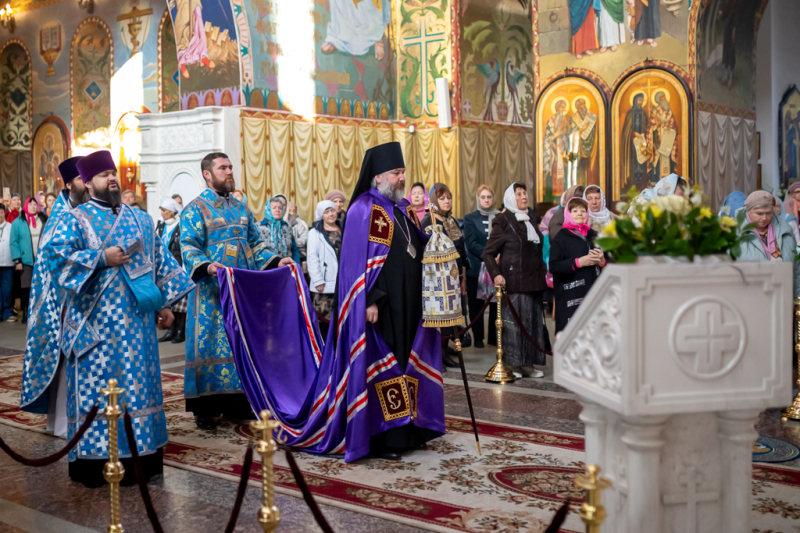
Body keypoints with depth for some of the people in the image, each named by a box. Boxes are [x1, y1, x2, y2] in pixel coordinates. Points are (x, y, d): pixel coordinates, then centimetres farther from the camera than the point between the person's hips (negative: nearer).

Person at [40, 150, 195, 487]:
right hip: (96, 319, -4)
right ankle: (95, 460, 5)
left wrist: (164, 303, 11)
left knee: (138, 381, 6)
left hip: (135, 318, 5)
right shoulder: (75, 219, 1)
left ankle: (139, 455, 14)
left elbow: (160, 261, 18)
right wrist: (100, 258, -16)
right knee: (97, 382, -2)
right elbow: (53, 255, -11)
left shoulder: (140, 219, 16)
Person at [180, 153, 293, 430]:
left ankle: (236, 404, 17)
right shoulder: (195, 209, -2)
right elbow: (189, 247, -11)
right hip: (213, 290, -6)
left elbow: (254, 243, 18)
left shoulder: (241, 208, 17)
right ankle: (205, 409, 4)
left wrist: (275, 261, 3)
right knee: (211, 343, -4)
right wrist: (206, 266, -30)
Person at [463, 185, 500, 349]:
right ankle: (478, 337, 13)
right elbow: (471, 243, -5)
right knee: (476, 304, 4)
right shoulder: (470, 219, 4)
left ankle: (494, 337, 10)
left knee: (496, 303, 1)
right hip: (476, 267, -1)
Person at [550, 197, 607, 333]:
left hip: (593, 292, 5)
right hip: (570, 296, -5)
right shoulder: (561, 238, -1)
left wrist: (601, 261, -1)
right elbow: (553, 266, -9)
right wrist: (578, 262, -17)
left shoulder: (593, 236, 16)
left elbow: (607, 262, 22)